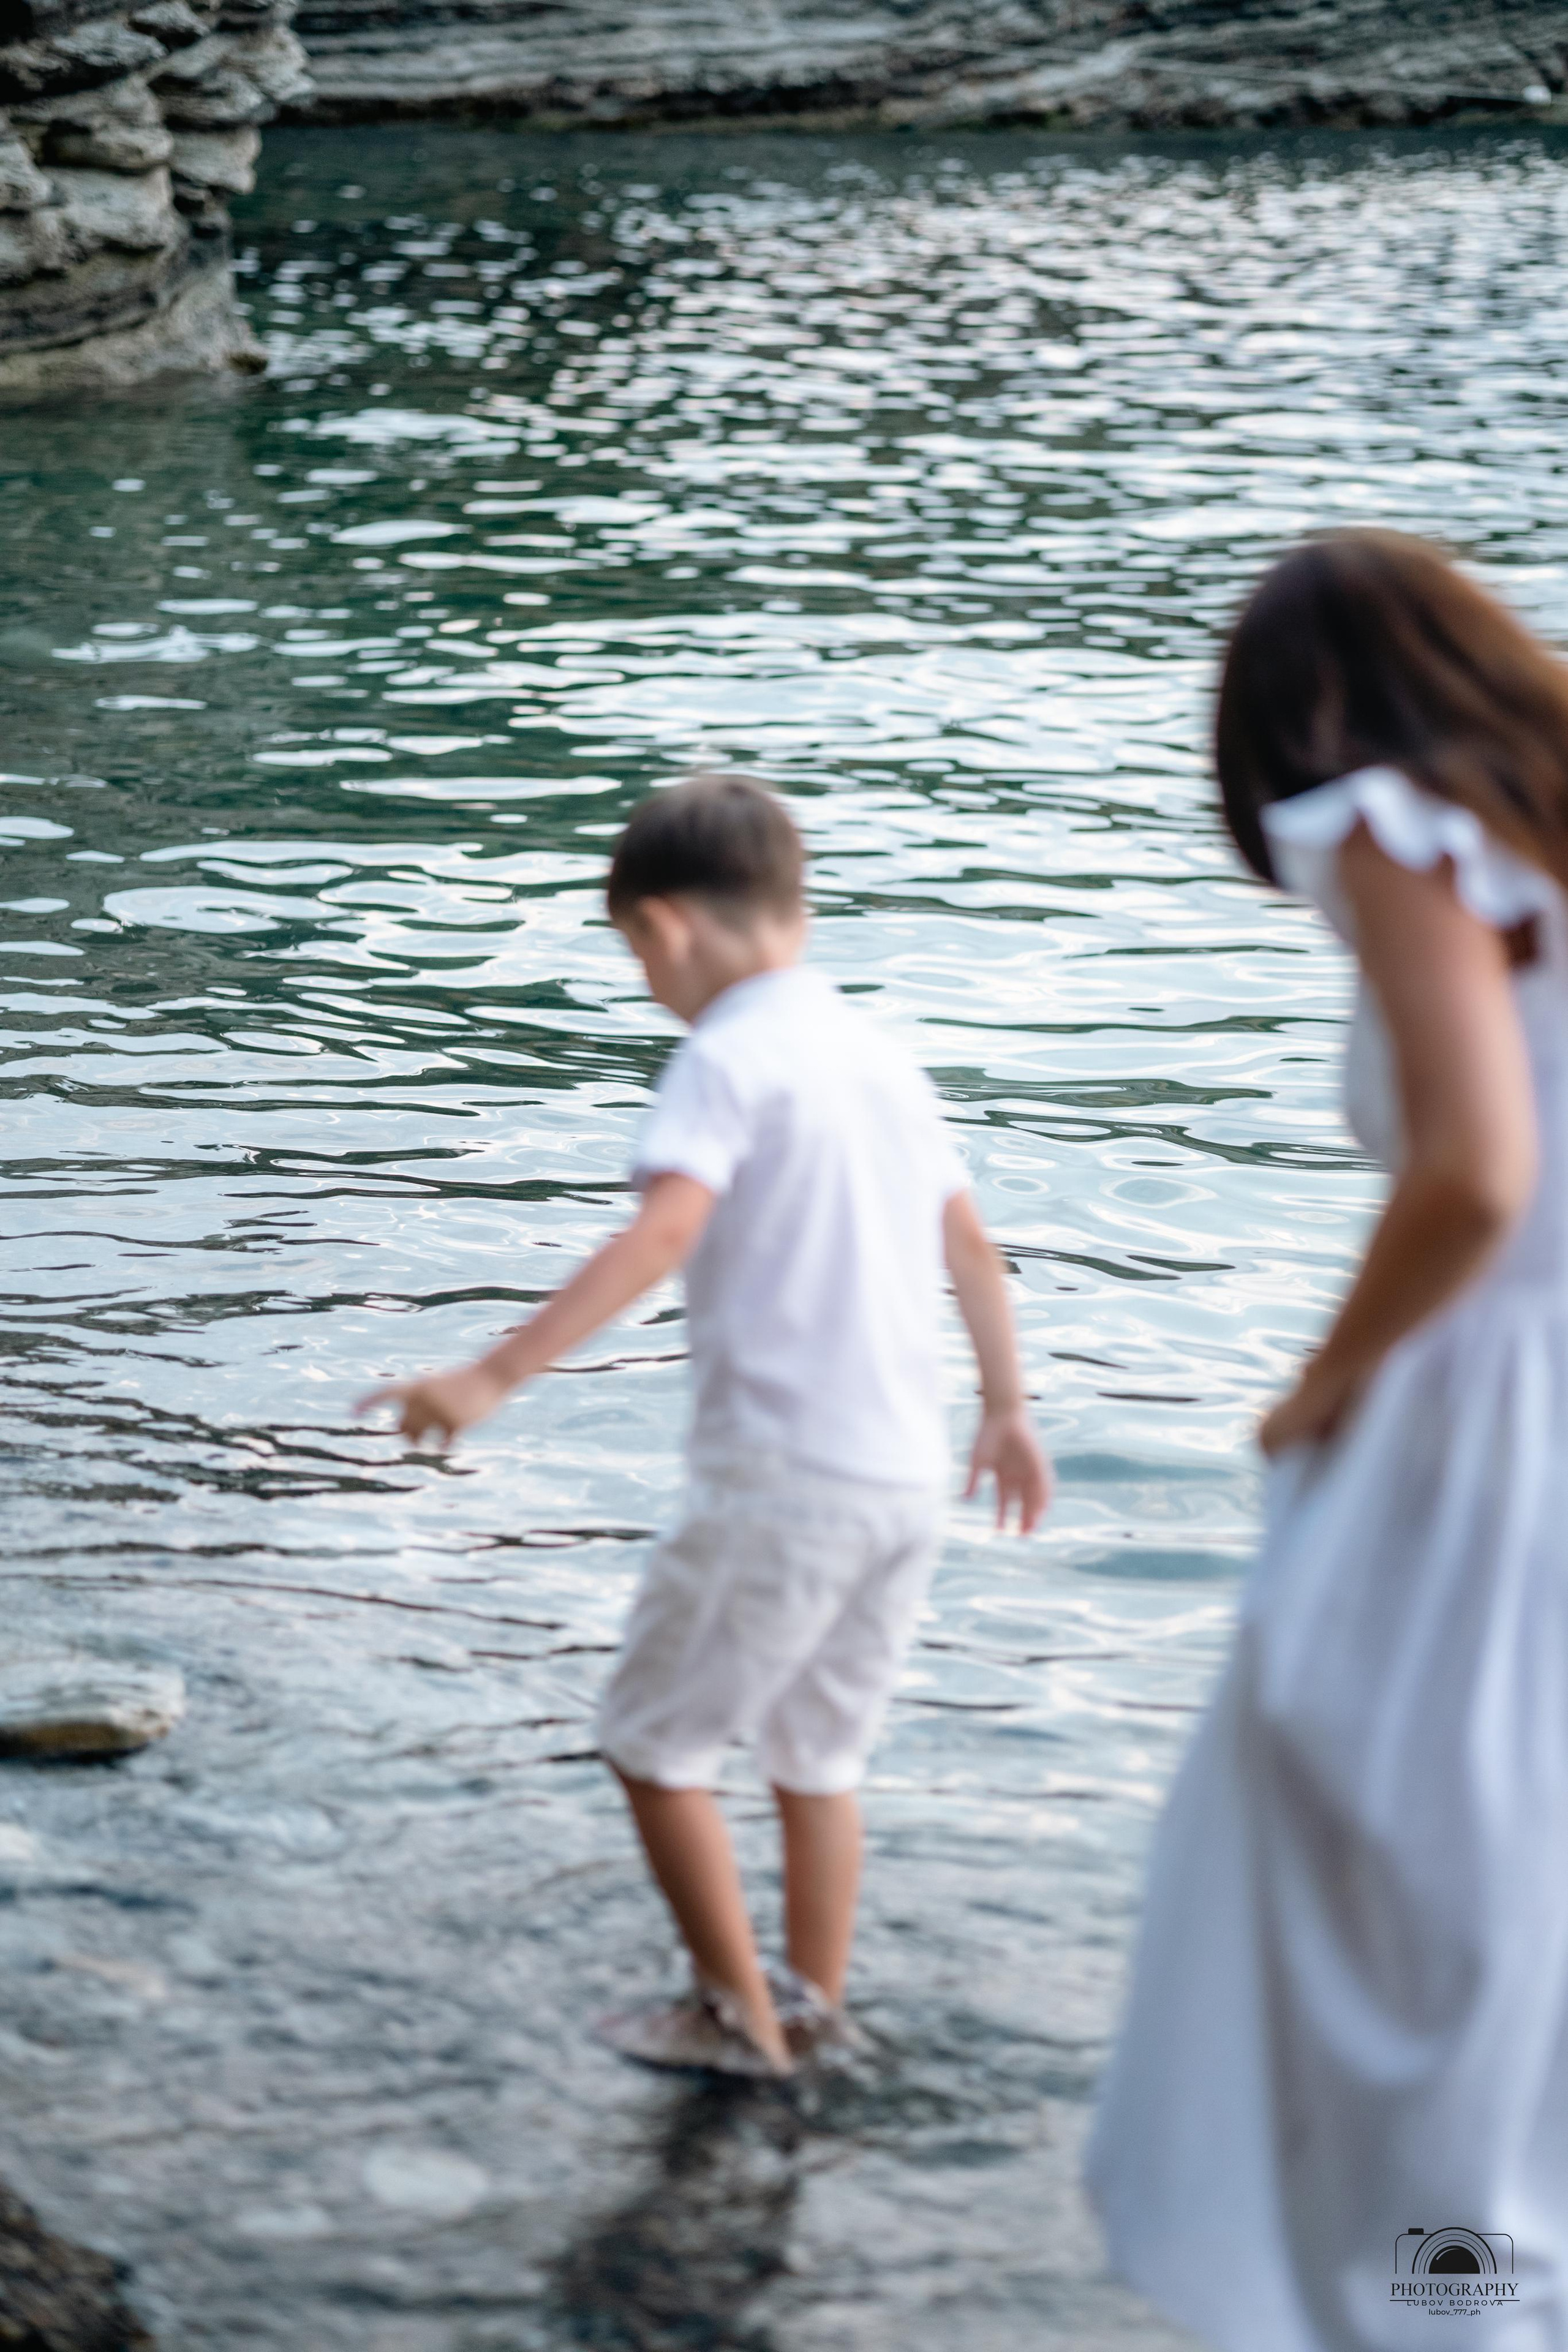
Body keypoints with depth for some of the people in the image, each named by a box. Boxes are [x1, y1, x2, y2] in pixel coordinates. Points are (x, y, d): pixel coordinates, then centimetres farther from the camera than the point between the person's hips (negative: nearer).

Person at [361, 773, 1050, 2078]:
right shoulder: (878, 1050, 14)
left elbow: (663, 1231, -26)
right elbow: (972, 1249, 21)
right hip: (911, 1476, 8)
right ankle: (816, 2009, 28)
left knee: (656, 1737, 7)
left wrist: (493, 1379, -32)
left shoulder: (731, 1055, -10)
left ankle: (738, 2015, 13)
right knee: (818, 1749, 20)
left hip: (782, 1480, -8)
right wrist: (1006, 1409, 34)